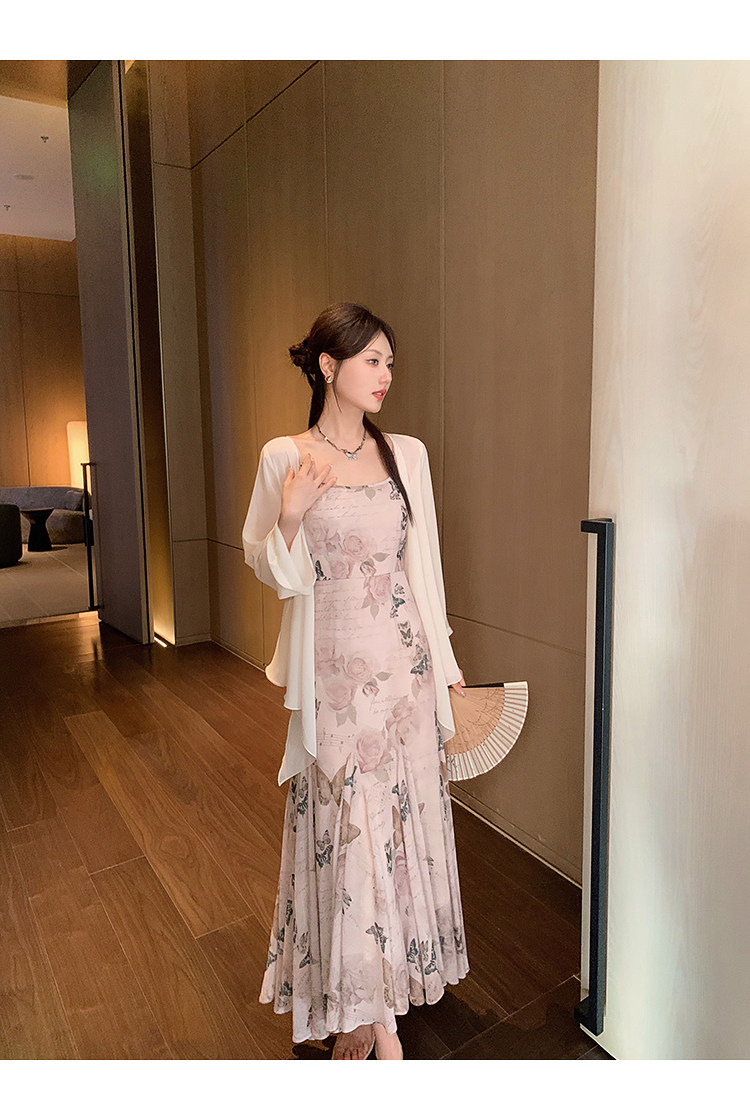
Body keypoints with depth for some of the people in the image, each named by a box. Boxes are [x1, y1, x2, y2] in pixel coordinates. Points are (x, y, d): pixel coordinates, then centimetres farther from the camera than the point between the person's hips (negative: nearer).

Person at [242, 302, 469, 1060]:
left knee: (401, 819, 12)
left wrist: (444, 658, 10)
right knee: (348, 830, 4)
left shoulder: (407, 454, 4)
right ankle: (375, 1012, 27)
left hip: (405, 666, 3)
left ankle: (368, 1004, 37)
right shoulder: (283, 457, -5)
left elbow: (424, 563, 8)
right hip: (335, 671, -3)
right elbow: (268, 569, 1)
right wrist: (290, 518, -19)